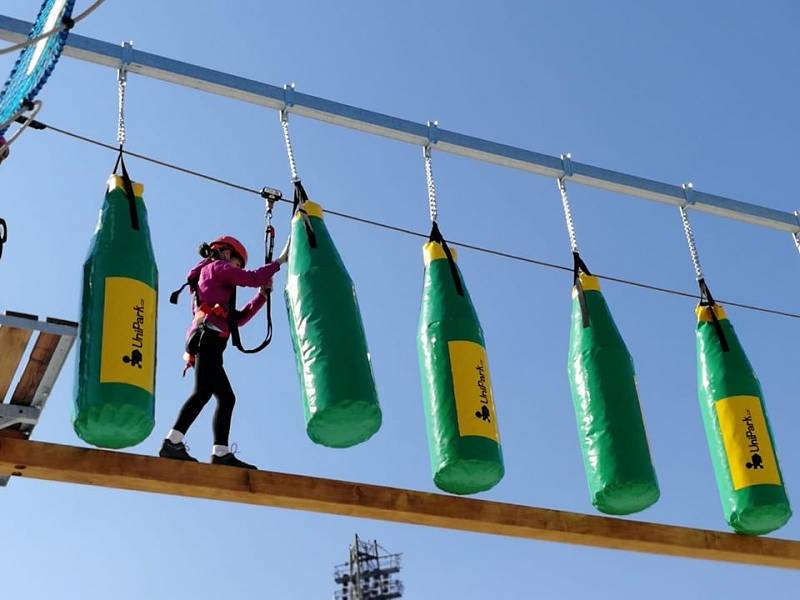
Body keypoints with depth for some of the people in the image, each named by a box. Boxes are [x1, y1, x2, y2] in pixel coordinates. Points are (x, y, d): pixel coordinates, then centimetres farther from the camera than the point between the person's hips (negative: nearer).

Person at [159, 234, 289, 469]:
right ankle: (172, 442, -35)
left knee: (226, 397, 6)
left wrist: (263, 295, 27)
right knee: (203, 391, -24)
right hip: (208, 336, -10)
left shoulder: (208, 275, 34)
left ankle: (221, 454, -2)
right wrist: (280, 260, 9)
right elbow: (253, 278, -2)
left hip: (203, 340, 10)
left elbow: (237, 319, 30)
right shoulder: (217, 267, 10)